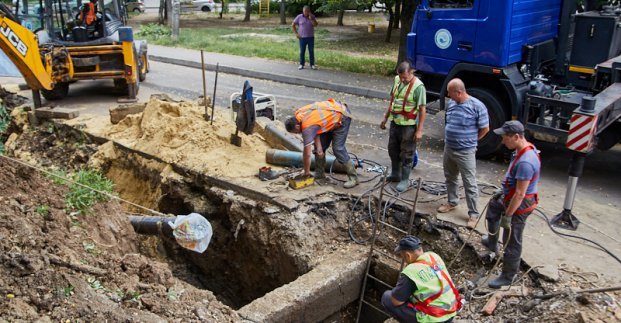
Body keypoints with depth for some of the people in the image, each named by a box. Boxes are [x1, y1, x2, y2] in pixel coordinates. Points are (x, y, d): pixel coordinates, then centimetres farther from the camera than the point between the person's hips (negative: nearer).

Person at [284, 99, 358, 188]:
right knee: (320, 147, 6)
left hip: (342, 117, -10)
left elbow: (307, 153, -24)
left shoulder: (307, 127, -30)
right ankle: (320, 174, 15)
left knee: (338, 149, -16)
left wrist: (306, 172, -12)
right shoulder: (298, 115, -8)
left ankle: (353, 178, -9)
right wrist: (318, 146, -12)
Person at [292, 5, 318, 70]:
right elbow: (293, 25, 4)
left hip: (311, 37, 1)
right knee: (302, 51, 3)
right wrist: (296, 33, -2)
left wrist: (311, 19, -20)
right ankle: (301, 64, 11)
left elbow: (316, 25, -10)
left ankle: (312, 64, 11)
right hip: (302, 37, -1)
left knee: (311, 51, 3)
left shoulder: (312, 17, 2)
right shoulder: (299, 17, -1)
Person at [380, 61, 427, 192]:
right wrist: (385, 118, 18)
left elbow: (422, 110, -18)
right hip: (395, 122, 7)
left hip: (408, 125, -7)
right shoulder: (397, 80, 3)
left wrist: (419, 130, -19)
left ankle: (405, 180, 15)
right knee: (393, 150, 18)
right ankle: (395, 174, 35)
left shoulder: (418, 86, -19)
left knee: (406, 154, 3)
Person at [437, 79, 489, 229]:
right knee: (450, 178, 21)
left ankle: (473, 214, 9)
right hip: (448, 148, 7)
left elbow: (485, 128, -9)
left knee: (470, 184, 1)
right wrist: (452, 139, 12)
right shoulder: (451, 102, 3)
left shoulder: (477, 106, -17)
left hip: (465, 152, -7)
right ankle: (452, 202, 40)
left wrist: (470, 141, 1)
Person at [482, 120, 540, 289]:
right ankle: (492, 242, 53)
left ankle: (508, 276, 20)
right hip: (510, 197, 11)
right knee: (493, 205, 34)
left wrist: (507, 215, -24)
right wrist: (503, 193, 21)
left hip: (519, 205, -11)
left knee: (511, 242, 3)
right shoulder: (526, 148, -3)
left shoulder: (525, 162, -35)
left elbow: (520, 194, -31)